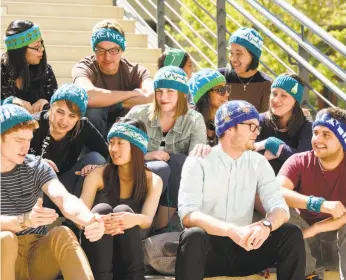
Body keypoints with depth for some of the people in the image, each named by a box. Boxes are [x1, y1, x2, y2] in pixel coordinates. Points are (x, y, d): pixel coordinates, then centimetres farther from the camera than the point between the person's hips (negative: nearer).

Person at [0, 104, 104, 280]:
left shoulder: (36, 167, 1)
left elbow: (65, 199, -17)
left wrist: (89, 220, -40)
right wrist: (25, 220, -40)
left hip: (37, 257, 2)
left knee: (62, 233, -28)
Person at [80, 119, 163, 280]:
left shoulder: (153, 181, 4)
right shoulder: (97, 175, 2)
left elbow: (147, 220, -13)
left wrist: (135, 219, -39)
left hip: (128, 252, 0)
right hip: (95, 250, 0)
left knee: (123, 210, -27)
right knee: (102, 210, -28)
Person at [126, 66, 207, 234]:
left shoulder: (194, 120, -2)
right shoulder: (138, 114, -2)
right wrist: (147, 155, -21)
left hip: (178, 188, 2)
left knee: (179, 160, -29)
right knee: (161, 168, -32)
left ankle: (160, 227, -22)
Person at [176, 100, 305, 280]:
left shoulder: (258, 162, 6)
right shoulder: (198, 162, -7)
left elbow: (280, 208, -6)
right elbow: (188, 215, -20)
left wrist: (266, 225, -31)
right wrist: (231, 230, -37)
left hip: (244, 247, 4)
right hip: (209, 247, -3)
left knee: (291, 234, -19)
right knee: (193, 236, -36)